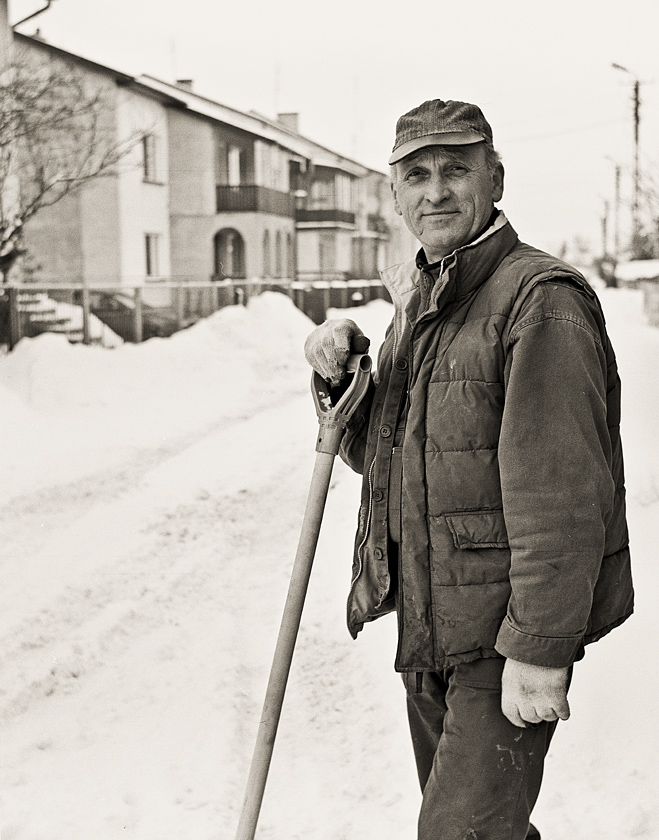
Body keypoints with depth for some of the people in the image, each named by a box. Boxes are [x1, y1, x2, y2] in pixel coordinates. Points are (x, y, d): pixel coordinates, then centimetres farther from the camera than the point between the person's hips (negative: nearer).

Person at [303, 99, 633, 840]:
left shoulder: (541, 298, -17)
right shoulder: (416, 304, 12)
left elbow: (561, 494, -22)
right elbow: (374, 453, 15)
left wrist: (539, 649, -23)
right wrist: (341, 378, -4)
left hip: (507, 631, -8)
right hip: (428, 625, 9)